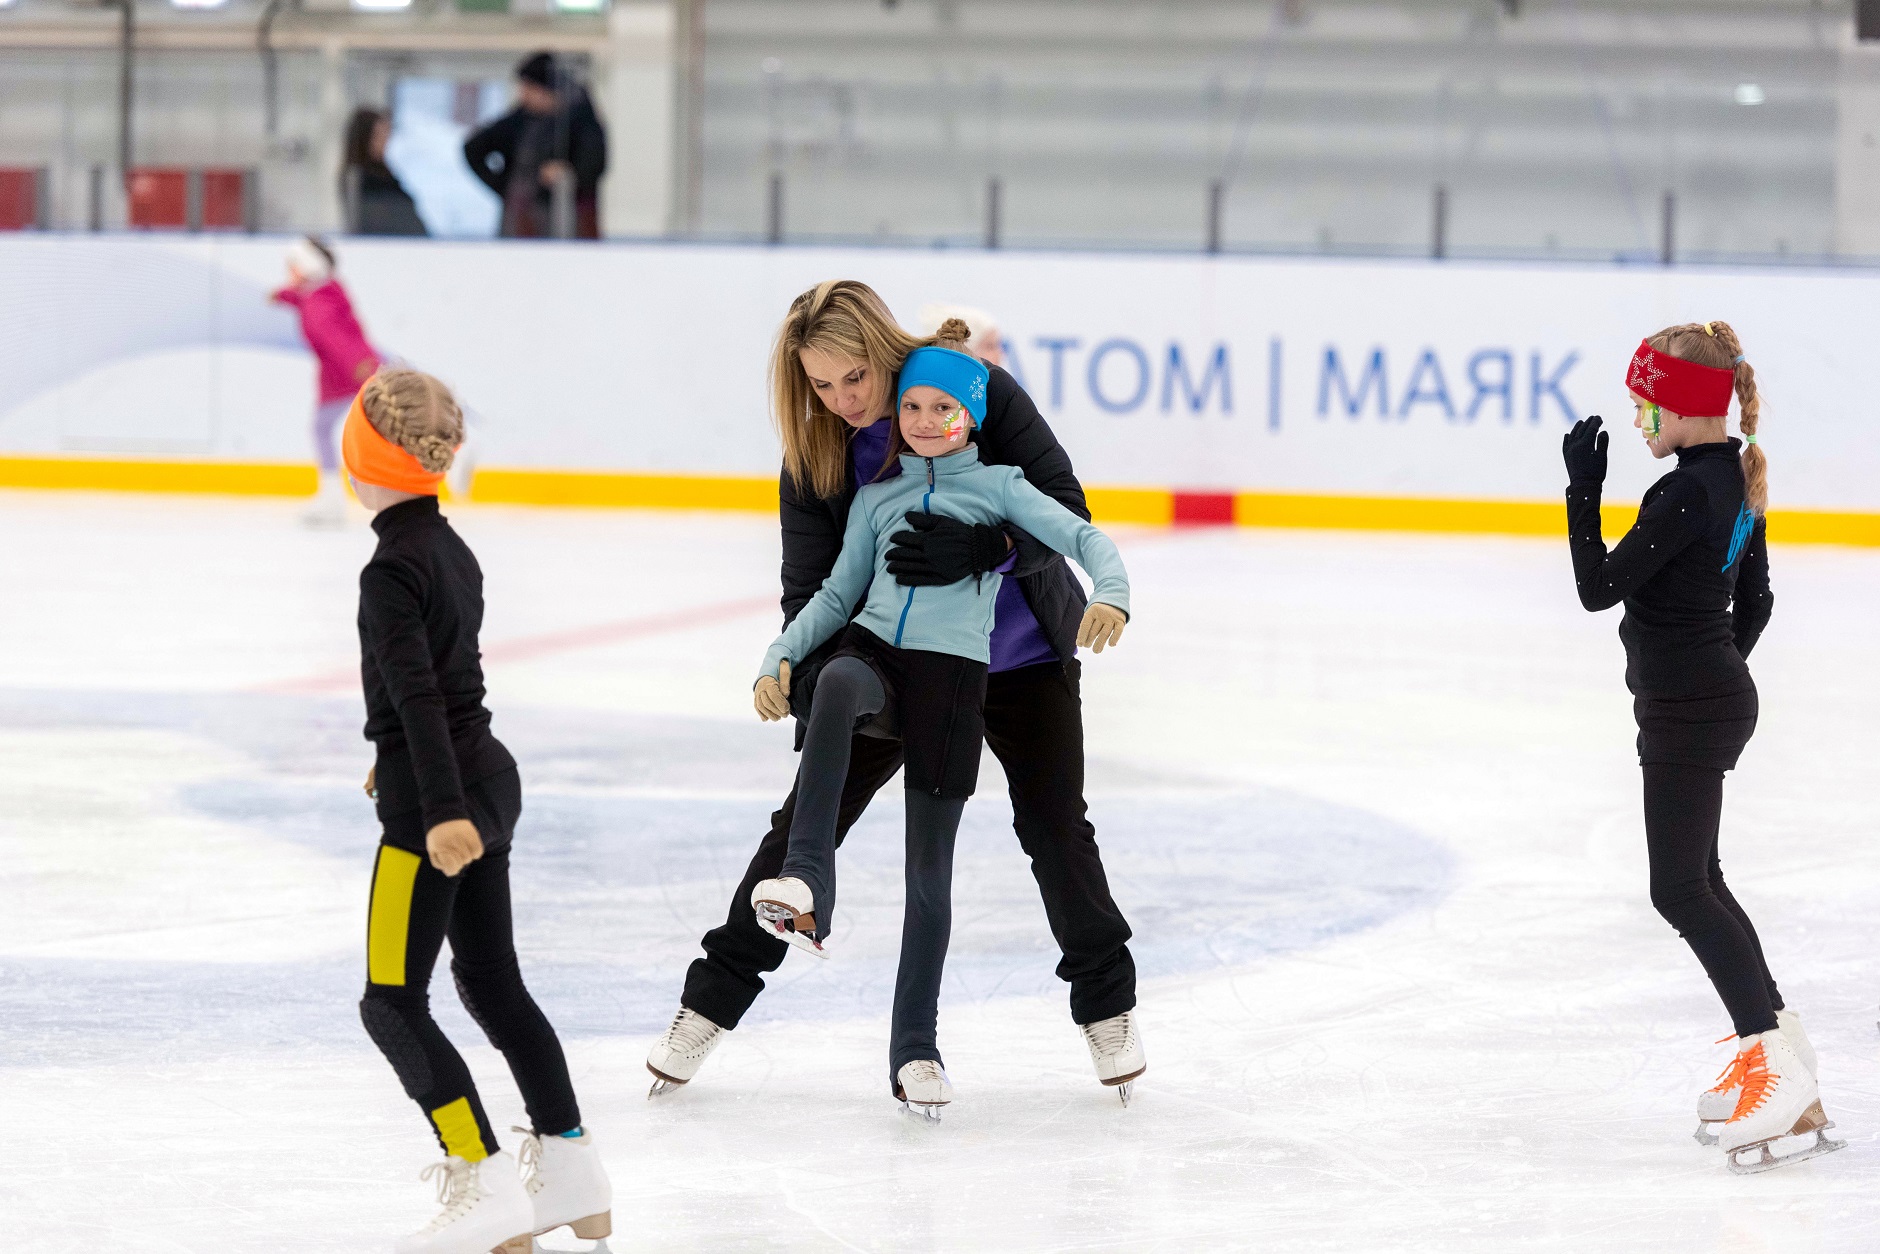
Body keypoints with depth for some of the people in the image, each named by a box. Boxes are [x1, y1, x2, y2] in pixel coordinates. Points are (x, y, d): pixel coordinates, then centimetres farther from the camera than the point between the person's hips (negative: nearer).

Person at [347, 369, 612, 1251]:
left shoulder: (393, 568, -16)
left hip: (435, 802, -9)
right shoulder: (453, 550, 11)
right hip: (488, 778, 9)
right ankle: (573, 1178, 22)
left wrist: (441, 807, -32)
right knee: (493, 982, 17)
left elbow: (416, 688, -25)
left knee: (392, 1001, -5)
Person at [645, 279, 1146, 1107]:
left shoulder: (978, 393, -22)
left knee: (1055, 829, 1)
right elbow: (810, 587, -12)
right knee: (806, 821, -1)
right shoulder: (815, 451, -14)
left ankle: (1107, 1007, 22)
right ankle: (710, 1006, 9)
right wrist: (814, 692, -26)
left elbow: (1064, 509, -23)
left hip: (1019, 657, -2)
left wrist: (979, 548, -41)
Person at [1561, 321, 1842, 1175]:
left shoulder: (1684, 495, -22)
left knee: (1681, 889, -7)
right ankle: (1774, 1047, 19)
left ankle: (1779, 1068, -14)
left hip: (1687, 712, -10)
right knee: (1698, 879, 18)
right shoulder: (1737, 480, 7)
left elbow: (1599, 587, -19)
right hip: (1720, 696, 10)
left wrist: (1582, 489, -15)